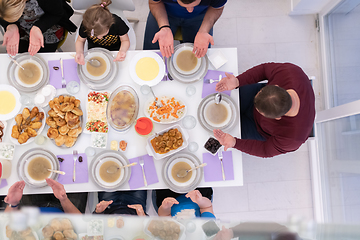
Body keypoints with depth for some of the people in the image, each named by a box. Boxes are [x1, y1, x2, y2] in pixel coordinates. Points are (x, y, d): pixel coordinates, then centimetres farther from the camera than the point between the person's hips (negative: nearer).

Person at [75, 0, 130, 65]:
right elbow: (80, 41, -8)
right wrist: (79, 52, -31)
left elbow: (125, 40, -15)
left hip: (114, 52, -1)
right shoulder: (85, 26, -28)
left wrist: (122, 51, -38)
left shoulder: (118, 23, -32)